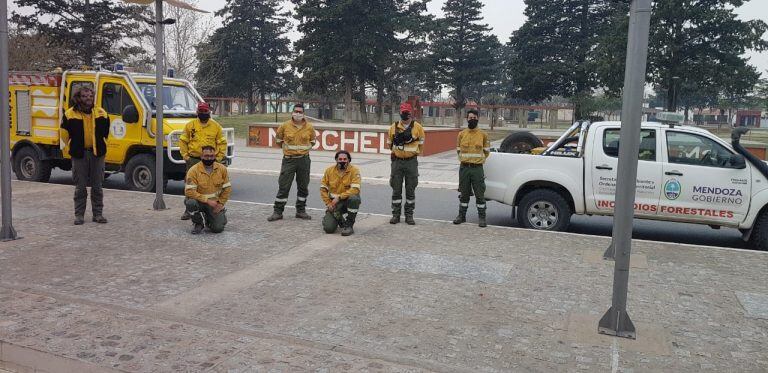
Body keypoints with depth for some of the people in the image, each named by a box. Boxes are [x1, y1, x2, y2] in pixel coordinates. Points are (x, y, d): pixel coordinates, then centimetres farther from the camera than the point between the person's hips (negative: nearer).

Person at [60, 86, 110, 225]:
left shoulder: (101, 113, 2)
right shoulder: (70, 114, -4)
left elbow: (105, 132, 17)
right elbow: (64, 133, 8)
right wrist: (72, 149, 10)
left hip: (97, 153, 2)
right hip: (79, 155, -2)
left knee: (97, 186, 6)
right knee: (80, 187, 3)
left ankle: (98, 214, 14)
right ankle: (79, 215, 12)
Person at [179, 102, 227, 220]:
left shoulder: (216, 126, 4)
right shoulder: (190, 125, 3)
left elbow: (222, 143, 8)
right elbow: (183, 141, 8)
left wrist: (219, 157, 0)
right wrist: (185, 156, 0)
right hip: (193, 160, 0)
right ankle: (189, 210, 12)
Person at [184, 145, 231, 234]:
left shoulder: (222, 169, -3)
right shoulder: (193, 170, -14)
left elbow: (227, 188, 3)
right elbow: (189, 191, -21)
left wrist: (220, 204, -7)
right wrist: (207, 200, -24)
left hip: (215, 203, 2)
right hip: (200, 202, -1)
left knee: (218, 228, -15)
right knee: (190, 202, -36)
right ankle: (199, 223, -6)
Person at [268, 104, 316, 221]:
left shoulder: (309, 127, 1)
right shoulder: (285, 126, -3)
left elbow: (312, 141, 18)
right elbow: (278, 139, 13)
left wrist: (305, 148, 9)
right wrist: (286, 147, 10)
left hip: (304, 160, 2)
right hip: (289, 160, -2)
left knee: (303, 186, 9)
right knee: (283, 186, -2)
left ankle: (301, 211, 21)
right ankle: (278, 211, 5)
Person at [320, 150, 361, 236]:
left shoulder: (354, 171, -9)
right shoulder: (329, 170, 1)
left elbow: (355, 189, -21)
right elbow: (323, 189, 5)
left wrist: (339, 197, -26)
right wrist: (328, 203, -6)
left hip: (347, 200, -2)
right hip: (334, 202, 2)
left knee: (354, 198, -39)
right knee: (328, 228, -16)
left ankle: (349, 225, -16)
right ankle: (340, 219, 24)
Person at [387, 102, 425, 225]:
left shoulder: (418, 127, 0)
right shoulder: (394, 127, 4)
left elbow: (421, 143, 6)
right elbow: (389, 143, 14)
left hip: (411, 162, -1)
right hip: (397, 161, 1)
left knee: (410, 189, 5)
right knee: (396, 189, 4)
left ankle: (409, 215, 14)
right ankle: (396, 215, 13)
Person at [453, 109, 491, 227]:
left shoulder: (483, 135, 1)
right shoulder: (461, 134, 5)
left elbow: (486, 152, 11)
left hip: (477, 168, -2)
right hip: (464, 168, 2)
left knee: (480, 194, -1)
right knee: (464, 193, 10)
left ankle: (481, 217, 7)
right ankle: (462, 215, 20)